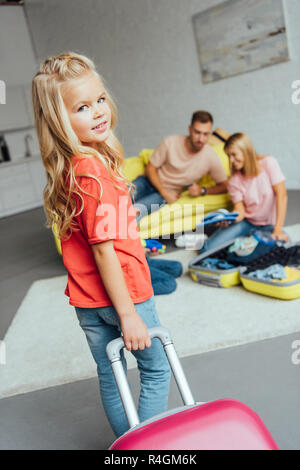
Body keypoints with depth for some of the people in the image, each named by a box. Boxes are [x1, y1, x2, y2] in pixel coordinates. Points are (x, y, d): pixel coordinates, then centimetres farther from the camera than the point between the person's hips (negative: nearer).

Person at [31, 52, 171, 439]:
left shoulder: (69, 168, 2)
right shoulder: (94, 173, -24)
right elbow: (103, 249, -25)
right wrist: (128, 314, -22)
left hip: (87, 299, 8)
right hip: (122, 291, -8)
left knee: (110, 377, 21)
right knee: (156, 369, 14)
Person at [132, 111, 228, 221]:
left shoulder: (211, 158, -11)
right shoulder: (170, 142, -13)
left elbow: (224, 186, -1)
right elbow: (150, 168, -4)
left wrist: (202, 191, -18)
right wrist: (164, 192, -15)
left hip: (169, 193, -1)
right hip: (150, 182, 1)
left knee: (137, 209, -30)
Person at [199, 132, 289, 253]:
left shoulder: (268, 163, -11)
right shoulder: (234, 181, -3)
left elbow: (281, 195, -16)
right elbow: (239, 210, -6)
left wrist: (278, 230, -23)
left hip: (269, 225, 0)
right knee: (207, 249, -20)